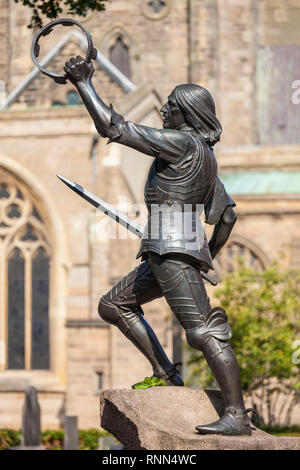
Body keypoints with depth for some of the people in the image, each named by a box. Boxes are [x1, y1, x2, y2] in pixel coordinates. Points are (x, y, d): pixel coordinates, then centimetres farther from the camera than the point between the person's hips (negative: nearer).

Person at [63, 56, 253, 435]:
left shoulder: (180, 143, -10)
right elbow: (227, 216, 24)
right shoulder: (205, 156, 19)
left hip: (173, 249, -11)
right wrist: (208, 256, 34)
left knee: (202, 331, -14)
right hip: (166, 256, 11)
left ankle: (237, 417, -18)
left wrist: (83, 84, -3)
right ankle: (165, 373, 14)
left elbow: (112, 127, -12)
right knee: (113, 306, 19)